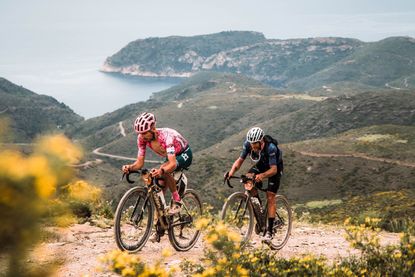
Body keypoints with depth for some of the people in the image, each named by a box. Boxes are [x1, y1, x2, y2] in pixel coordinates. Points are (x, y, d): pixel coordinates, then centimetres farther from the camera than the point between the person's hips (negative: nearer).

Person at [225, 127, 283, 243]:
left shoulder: (270, 147, -37)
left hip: (274, 167, -5)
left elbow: (273, 169, -39)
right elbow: (240, 160, -19)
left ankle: (269, 231, -11)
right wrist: (232, 171, -38)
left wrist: (262, 176, -58)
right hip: (261, 165, 5)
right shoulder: (248, 144, -25)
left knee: (270, 197, -13)